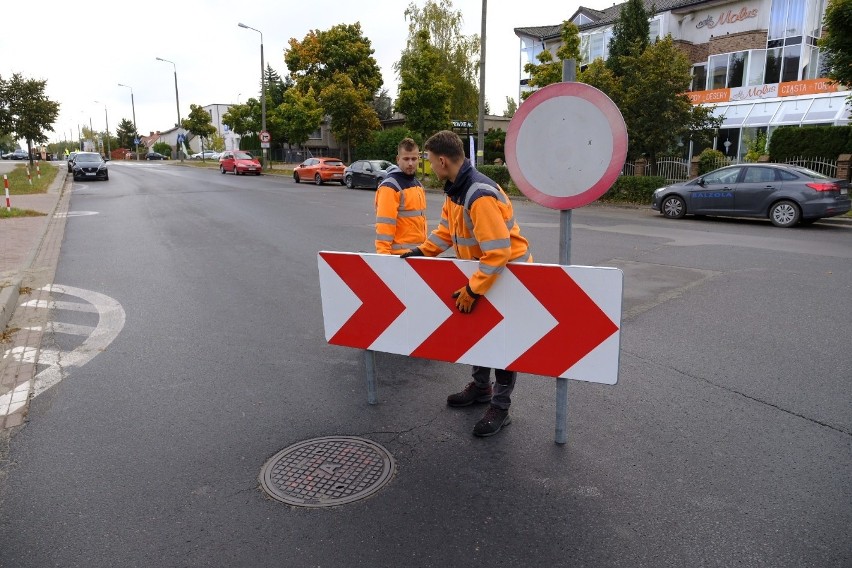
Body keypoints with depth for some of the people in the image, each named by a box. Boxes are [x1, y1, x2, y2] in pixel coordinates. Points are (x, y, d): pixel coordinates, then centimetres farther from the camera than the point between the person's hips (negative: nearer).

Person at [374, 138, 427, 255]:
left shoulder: (418, 184, 14)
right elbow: (384, 226, -20)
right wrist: (384, 255, -24)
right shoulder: (390, 187, -14)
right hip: (400, 255, -8)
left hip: (418, 252, 9)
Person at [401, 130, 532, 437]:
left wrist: (471, 290, -30)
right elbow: (446, 230, 10)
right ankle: (481, 386, 39)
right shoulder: (454, 190, -1)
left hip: (509, 272, -9)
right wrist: (420, 252, -3)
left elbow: (498, 253, -35)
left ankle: (500, 407, 16)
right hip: (482, 270, 10)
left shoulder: (481, 196, -32)